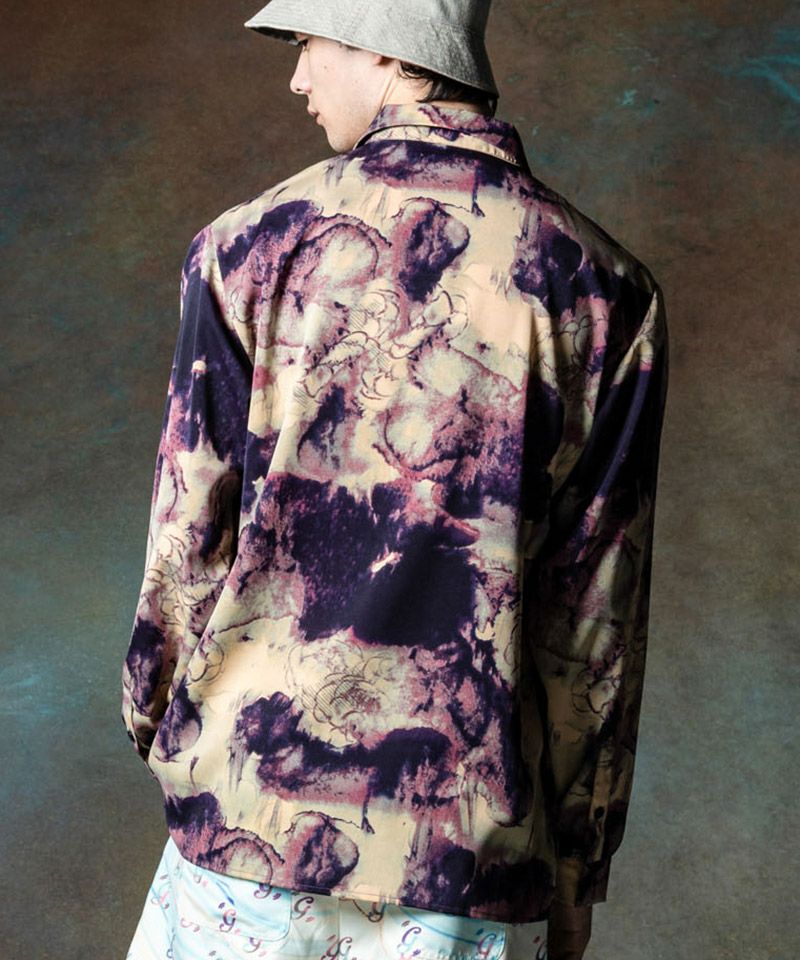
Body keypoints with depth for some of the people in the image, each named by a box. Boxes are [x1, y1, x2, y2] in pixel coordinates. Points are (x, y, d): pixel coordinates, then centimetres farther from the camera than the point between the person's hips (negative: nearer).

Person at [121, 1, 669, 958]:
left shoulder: (251, 246, -4)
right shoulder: (602, 289, -2)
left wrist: (158, 725, 16)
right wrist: (576, 872, 8)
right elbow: (595, 613, -1)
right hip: (469, 843, 1)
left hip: (254, 809, 0)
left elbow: (189, 545, -1)